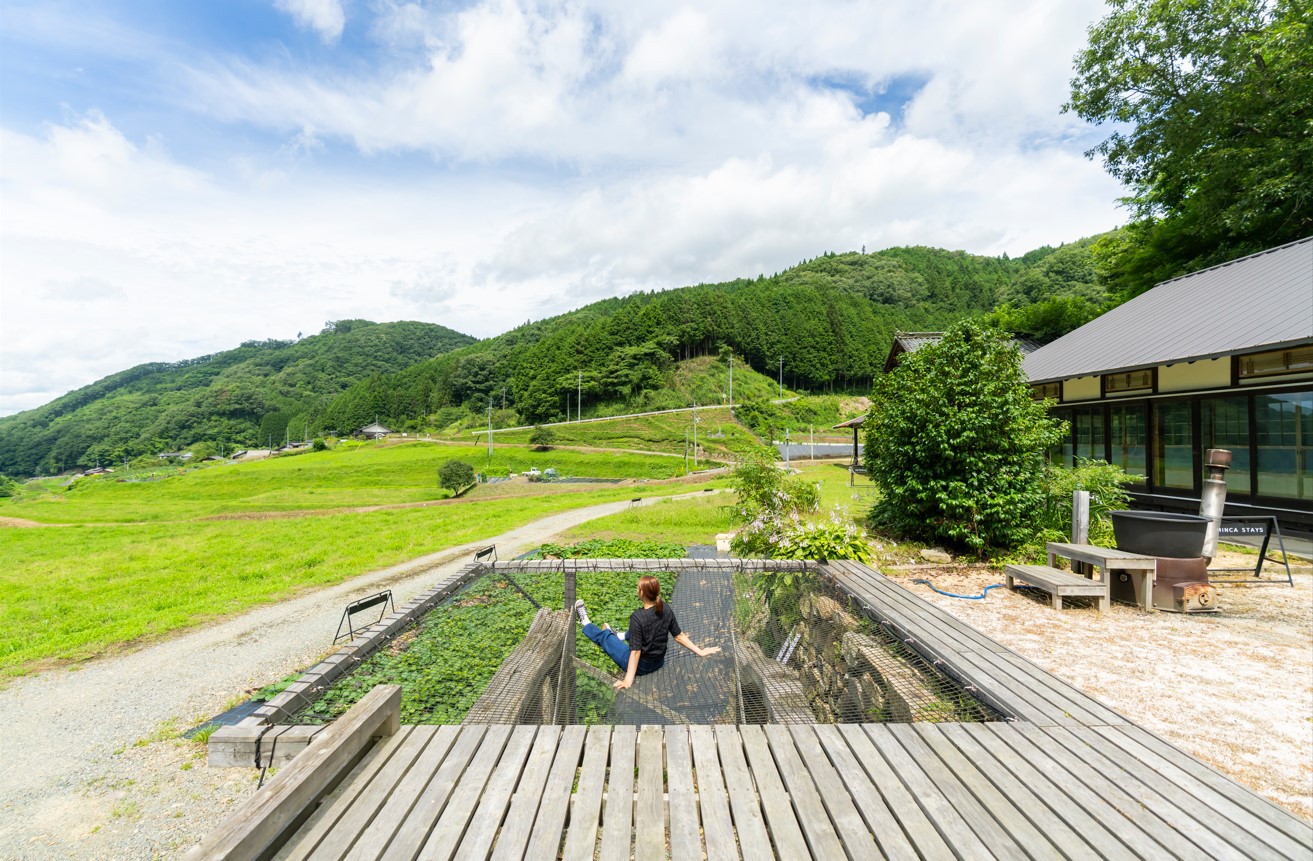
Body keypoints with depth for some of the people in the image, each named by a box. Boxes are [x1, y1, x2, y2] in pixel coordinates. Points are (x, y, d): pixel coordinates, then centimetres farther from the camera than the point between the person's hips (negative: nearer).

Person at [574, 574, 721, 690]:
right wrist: (700, 652, 3)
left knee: (604, 636, 18)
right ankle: (621, 636, 64)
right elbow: (679, 636, -7)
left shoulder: (637, 616, -30)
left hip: (640, 666, -5)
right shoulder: (667, 609, -13)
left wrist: (628, 680, -30)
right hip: (659, 662, 5)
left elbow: (636, 651, -30)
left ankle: (586, 623, 47)